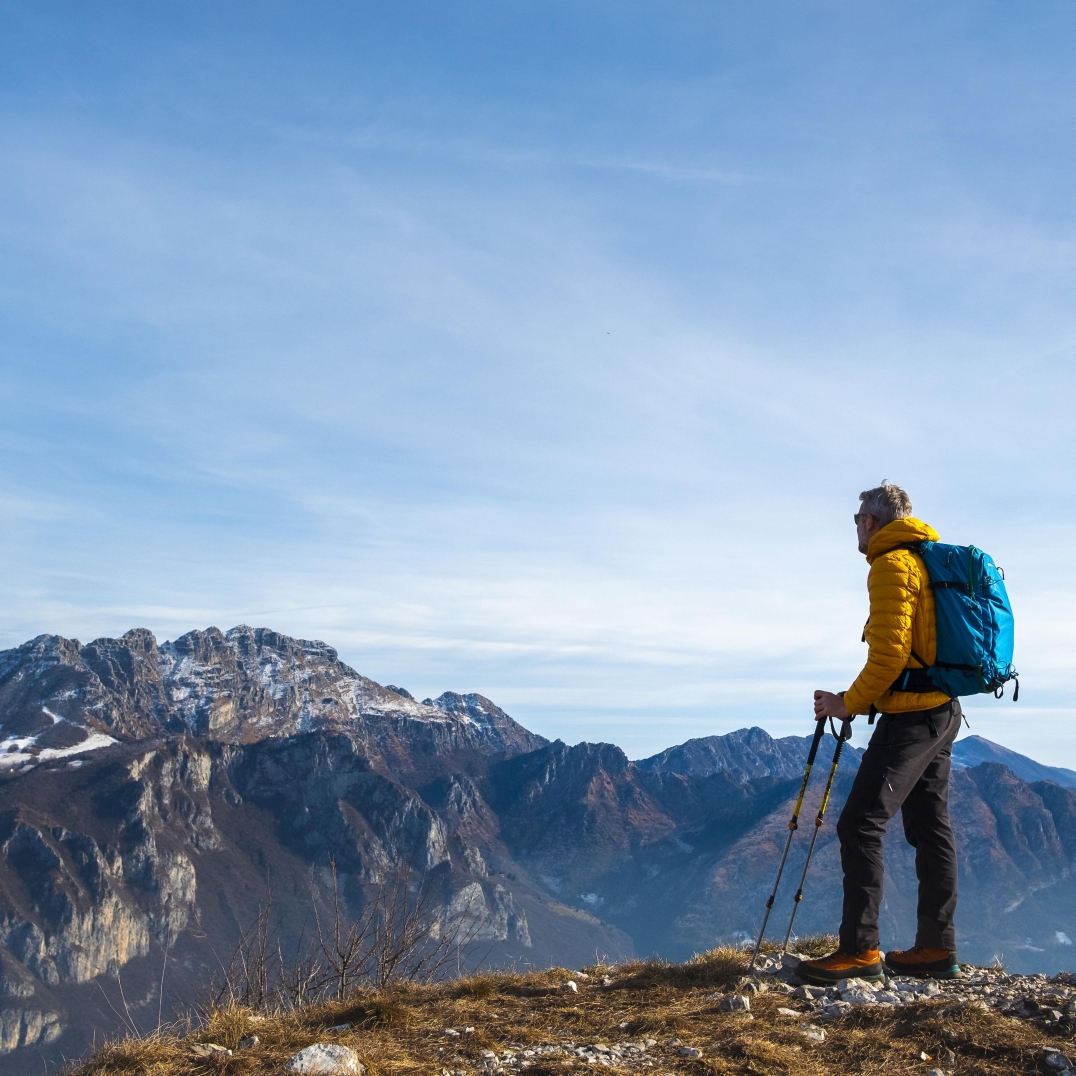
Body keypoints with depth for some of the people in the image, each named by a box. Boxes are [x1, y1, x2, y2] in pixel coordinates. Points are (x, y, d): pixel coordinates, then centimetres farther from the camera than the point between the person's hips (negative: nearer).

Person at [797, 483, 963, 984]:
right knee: (930, 829, 11)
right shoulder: (931, 560, 19)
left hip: (910, 717, -10)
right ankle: (936, 947, 16)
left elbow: (890, 654, -20)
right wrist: (862, 699, 18)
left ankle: (859, 949, -9)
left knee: (860, 825, -9)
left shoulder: (892, 565, -12)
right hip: (943, 712, 10)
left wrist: (849, 704, -9)